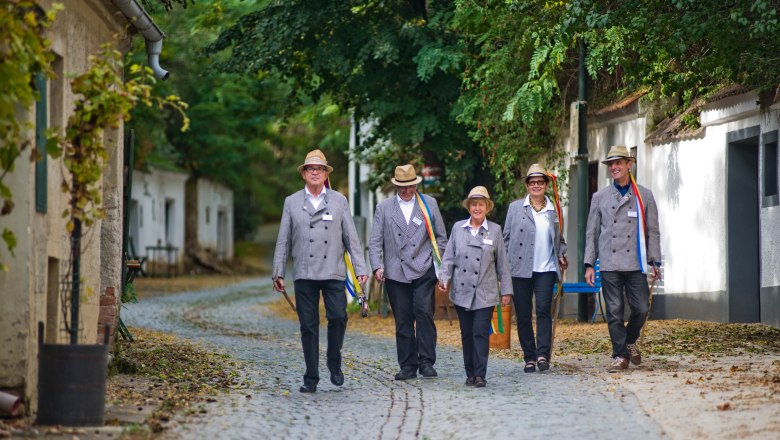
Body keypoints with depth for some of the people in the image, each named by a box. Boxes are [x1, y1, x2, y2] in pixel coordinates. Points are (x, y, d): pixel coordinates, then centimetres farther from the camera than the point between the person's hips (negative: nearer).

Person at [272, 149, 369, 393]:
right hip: (304, 274, 0)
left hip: (333, 273, 0)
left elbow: (351, 237, 8)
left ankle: (334, 363, 8)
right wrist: (278, 272, 5)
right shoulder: (292, 202, 10)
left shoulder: (339, 201, 10)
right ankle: (311, 378, 7)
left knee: (338, 317, -15)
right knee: (308, 326, 1)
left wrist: (360, 268, 1)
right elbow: (283, 241, 10)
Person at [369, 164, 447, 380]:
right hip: (396, 272, 1)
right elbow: (375, 242, 6)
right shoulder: (383, 208, 9)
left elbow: (441, 237, 14)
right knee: (403, 320, 1)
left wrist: (437, 263, 6)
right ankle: (408, 366, 7)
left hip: (423, 271, -1)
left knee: (424, 312, -14)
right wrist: (377, 266, -8)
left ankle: (426, 362, -8)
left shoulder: (429, 204, 10)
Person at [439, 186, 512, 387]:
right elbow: (449, 257, 7)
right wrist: (445, 278, -10)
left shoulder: (495, 230, 4)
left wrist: (506, 290, 5)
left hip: (485, 293, -2)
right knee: (467, 334, 8)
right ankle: (470, 374, 15)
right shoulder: (458, 228, 7)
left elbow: (502, 263, 6)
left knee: (481, 333, -9)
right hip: (462, 292, 2)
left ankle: (480, 375, -10)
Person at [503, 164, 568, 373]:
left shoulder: (553, 210, 12)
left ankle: (543, 354, -16)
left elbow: (559, 238, 22)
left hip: (546, 269, 0)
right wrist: (505, 264, 0)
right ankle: (529, 358, 9)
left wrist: (562, 255, 3)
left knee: (544, 309, -15)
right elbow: (507, 237, 8)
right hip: (520, 269, 0)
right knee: (523, 314, 1)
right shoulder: (515, 207, 7)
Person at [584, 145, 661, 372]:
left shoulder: (645, 196, 9)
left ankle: (630, 341, 21)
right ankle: (620, 355, 7)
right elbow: (592, 233, 11)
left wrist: (654, 262, 2)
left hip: (635, 264, -1)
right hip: (609, 264, 1)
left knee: (641, 308, -6)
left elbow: (652, 231, 10)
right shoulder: (599, 197, 11)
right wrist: (589, 264, 4)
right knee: (614, 312, -1)